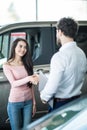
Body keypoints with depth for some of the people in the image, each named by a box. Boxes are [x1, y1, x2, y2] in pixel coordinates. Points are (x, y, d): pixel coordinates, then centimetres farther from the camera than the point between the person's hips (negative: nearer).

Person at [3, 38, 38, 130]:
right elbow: (14, 83, -20)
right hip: (15, 103, -4)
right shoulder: (7, 65, -8)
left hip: (28, 102, 4)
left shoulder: (27, 64, 6)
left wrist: (34, 102, 8)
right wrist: (28, 78, -37)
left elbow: (31, 85, 9)